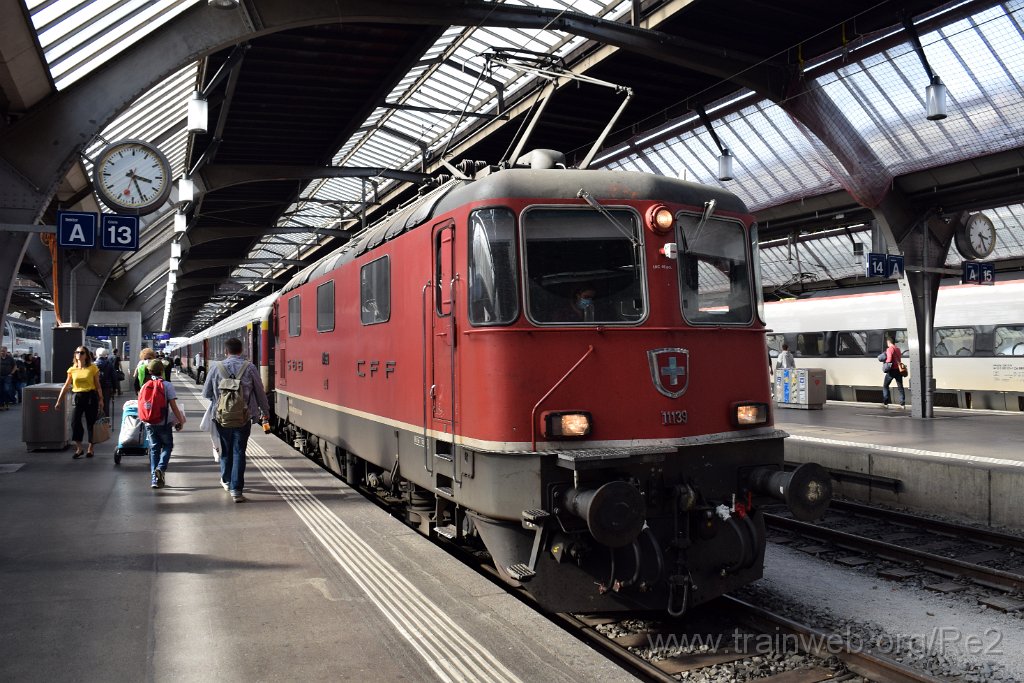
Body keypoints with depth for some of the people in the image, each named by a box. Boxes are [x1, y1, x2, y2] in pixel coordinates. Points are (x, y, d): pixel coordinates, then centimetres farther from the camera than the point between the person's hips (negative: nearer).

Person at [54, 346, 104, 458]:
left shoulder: (93, 368, 0)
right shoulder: (72, 369, 7)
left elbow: (98, 385, 1)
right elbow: (66, 386, 10)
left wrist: (101, 399, -5)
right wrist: (59, 400, 7)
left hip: (90, 397, -2)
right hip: (77, 397, 2)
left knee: (91, 423, 4)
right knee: (75, 421, -9)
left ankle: (90, 449, 16)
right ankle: (78, 448, 4)